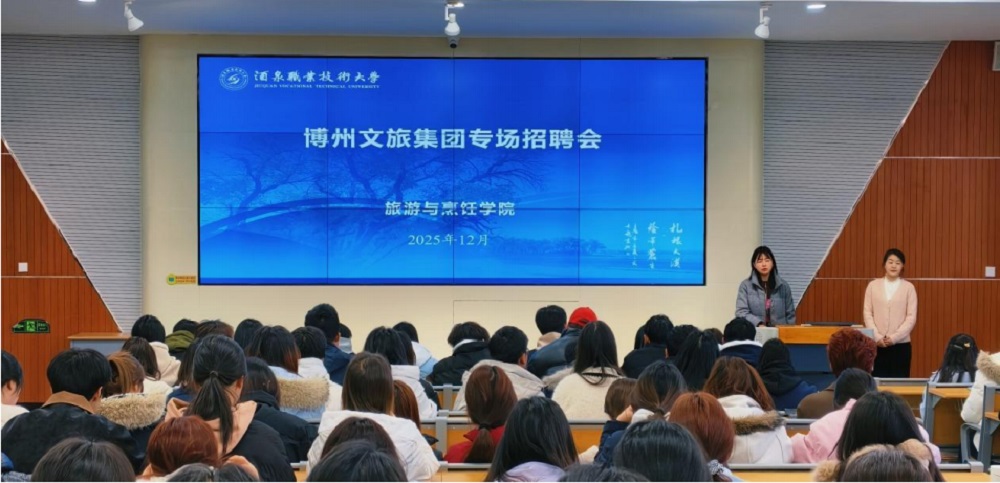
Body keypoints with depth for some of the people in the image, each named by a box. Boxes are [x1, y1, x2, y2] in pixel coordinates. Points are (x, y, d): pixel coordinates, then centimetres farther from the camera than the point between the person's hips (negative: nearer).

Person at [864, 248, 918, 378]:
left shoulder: (908, 287, 2)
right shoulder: (873, 285, 6)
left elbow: (911, 317, -1)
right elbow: (868, 314, 4)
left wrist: (895, 337, -10)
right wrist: (877, 336, -8)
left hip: (901, 344, -1)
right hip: (877, 344, 1)